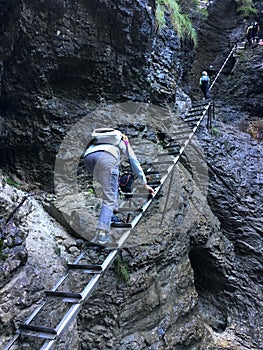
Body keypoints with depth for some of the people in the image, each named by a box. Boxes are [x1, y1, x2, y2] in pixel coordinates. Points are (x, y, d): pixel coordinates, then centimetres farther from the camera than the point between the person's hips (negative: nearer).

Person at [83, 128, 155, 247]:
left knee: (111, 184, 29)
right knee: (109, 199, -8)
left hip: (88, 156, 5)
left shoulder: (97, 139, 43)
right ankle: (101, 235, -22)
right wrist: (145, 184, 44)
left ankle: (114, 211, 19)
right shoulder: (123, 140, 34)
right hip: (106, 157, -5)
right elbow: (135, 163, 36)